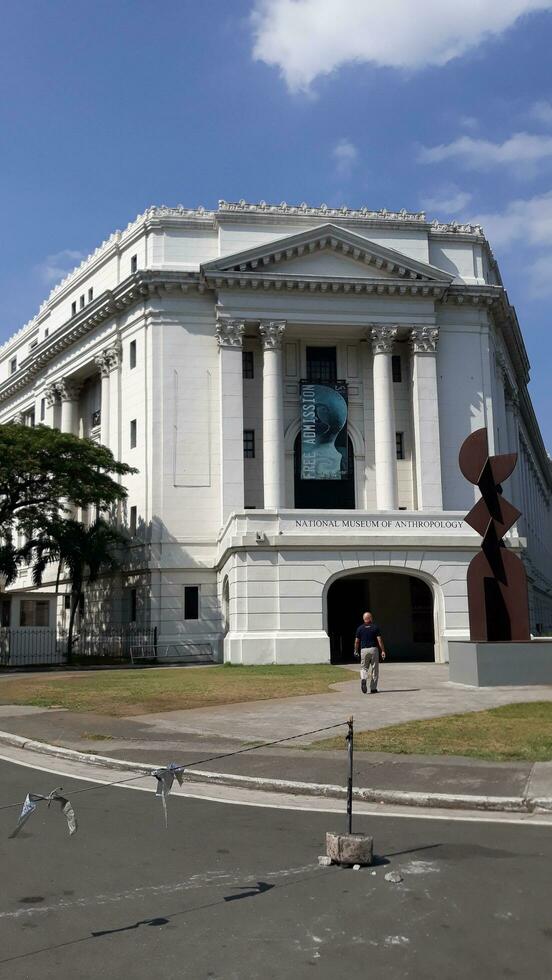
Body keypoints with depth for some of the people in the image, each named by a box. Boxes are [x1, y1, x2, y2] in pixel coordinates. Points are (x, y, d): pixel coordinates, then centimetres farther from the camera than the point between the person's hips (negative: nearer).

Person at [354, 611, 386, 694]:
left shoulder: (360, 628, 3)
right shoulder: (375, 627, -1)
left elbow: (357, 641, 6)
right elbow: (379, 640, -8)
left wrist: (356, 651, 19)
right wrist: (383, 651, -6)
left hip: (364, 650, 1)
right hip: (374, 649, -1)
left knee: (364, 667, 11)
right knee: (374, 669, 7)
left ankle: (363, 679, -20)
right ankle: (373, 688, 8)